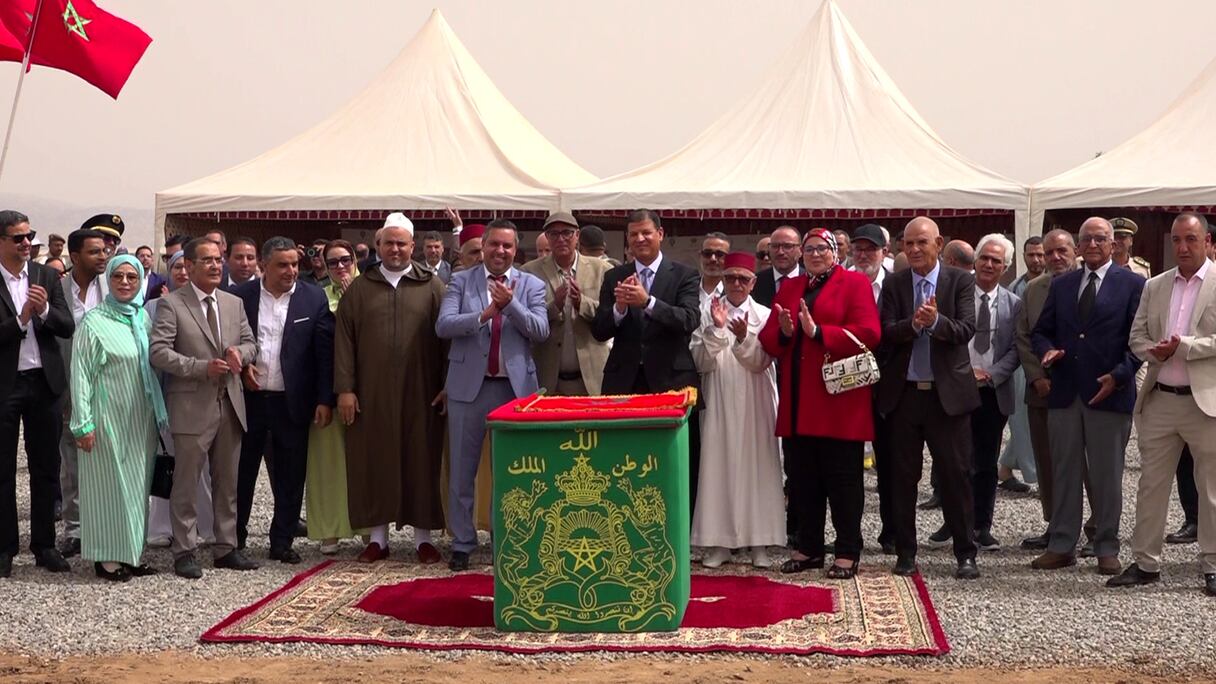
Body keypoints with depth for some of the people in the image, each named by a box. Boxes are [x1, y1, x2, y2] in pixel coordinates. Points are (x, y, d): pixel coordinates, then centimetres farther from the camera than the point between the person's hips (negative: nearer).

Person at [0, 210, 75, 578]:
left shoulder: (47, 276, 4)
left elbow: (67, 327, -1)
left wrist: (44, 310, -18)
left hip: (43, 382, 3)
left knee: (46, 468, 9)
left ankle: (44, 545, 19)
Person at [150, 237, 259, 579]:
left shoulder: (234, 303, 12)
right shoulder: (171, 304, -6)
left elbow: (250, 343, 16)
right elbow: (159, 352, -13)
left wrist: (240, 352, -7)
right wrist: (202, 367, -21)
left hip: (230, 404, 6)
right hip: (192, 406, -6)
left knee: (227, 483, 12)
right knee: (186, 484, 1)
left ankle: (226, 547, 22)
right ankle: (184, 552, 9)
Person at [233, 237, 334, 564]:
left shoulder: (314, 298, -1)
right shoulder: (240, 296, 0)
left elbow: (325, 351, -3)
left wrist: (325, 400, -7)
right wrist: (240, 368, -10)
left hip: (292, 402, 0)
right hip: (248, 398, 0)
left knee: (290, 476, 6)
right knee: (242, 472, 11)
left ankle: (282, 542, 18)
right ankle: (234, 538, 25)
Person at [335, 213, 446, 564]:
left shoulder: (432, 287, 5)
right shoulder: (359, 289, 9)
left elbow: (446, 337, 2)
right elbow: (344, 340, 5)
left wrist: (447, 386, -5)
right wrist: (345, 388, -3)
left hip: (420, 394, -1)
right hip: (372, 394, 1)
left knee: (422, 461, 3)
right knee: (374, 462, 5)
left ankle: (423, 536, 13)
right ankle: (378, 536, 15)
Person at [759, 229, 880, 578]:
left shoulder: (854, 283, 0)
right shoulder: (789, 287, 17)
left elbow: (868, 333, -12)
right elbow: (768, 340, 12)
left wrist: (818, 332, -18)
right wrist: (783, 332, -10)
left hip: (840, 398, -5)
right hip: (797, 401, 5)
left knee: (842, 477, 0)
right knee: (802, 477, 9)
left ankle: (848, 552, 7)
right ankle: (808, 548, 20)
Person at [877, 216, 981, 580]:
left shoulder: (961, 280, 1)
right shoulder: (893, 283, 5)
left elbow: (966, 331, -10)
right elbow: (886, 332, -6)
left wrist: (936, 321, -28)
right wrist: (913, 323, -25)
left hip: (948, 392, -2)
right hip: (903, 393, 2)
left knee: (956, 474, 2)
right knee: (903, 477, 8)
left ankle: (965, 554, 12)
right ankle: (905, 553, 18)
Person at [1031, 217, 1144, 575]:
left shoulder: (1132, 285, 2)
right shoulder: (1061, 285, 14)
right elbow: (1041, 331, 15)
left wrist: (1119, 376, -14)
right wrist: (1047, 351, -6)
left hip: (1109, 393, -3)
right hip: (1064, 393, 4)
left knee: (1107, 475, 3)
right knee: (1064, 472, 7)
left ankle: (1107, 549, 13)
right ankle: (1061, 545, 15)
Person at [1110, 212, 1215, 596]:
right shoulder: (1154, 286, 12)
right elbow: (1137, 337, 9)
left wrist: (1182, 346, -19)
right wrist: (1155, 351, -11)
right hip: (1160, 400, 5)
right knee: (1151, 484, 8)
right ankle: (1146, 563, 16)